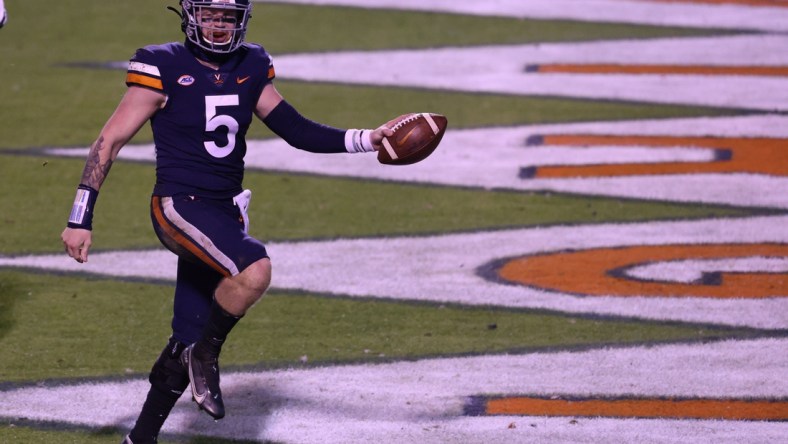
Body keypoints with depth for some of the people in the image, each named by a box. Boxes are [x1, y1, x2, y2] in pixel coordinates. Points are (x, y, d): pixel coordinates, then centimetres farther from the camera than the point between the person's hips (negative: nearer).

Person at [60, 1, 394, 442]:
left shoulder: (252, 68, 7)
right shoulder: (164, 68, -10)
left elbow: (296, 130, 13)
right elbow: (111, 140, -7)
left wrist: (366, 140, 2)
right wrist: (81, 220, -9)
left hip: (226, 215, 6)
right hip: (179, 205, -6)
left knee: (187, 346, 8)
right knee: (255, 269, -33)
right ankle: (206, 355, -9)